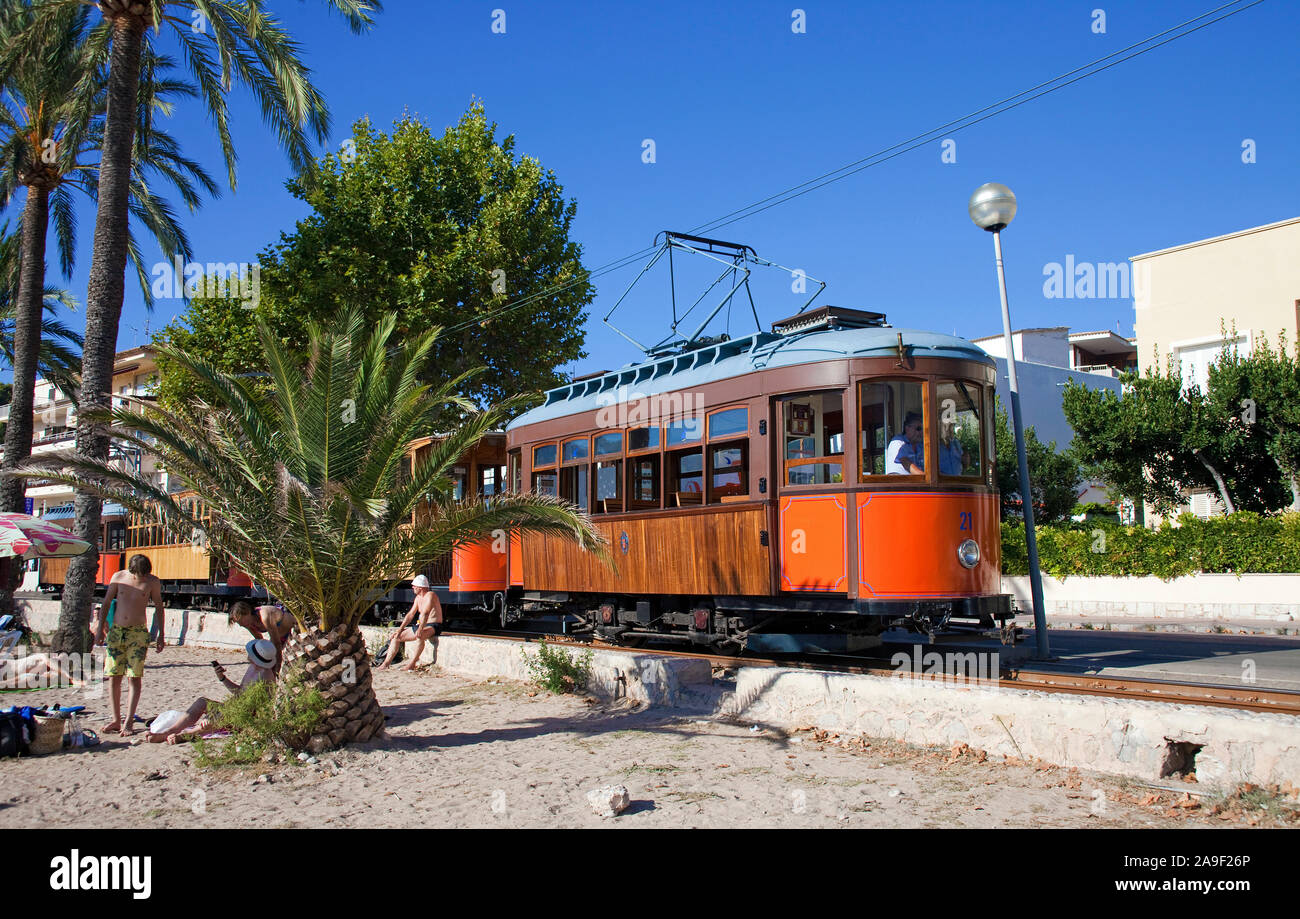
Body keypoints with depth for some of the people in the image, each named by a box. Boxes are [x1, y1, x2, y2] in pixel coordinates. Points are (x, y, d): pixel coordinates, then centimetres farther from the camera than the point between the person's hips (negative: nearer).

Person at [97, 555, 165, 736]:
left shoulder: (152, 582, -2)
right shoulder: (118, 577, 1)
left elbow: (158, 607, 7)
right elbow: (106, 602, 11)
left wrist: (160, 635, 6)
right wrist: (100, 629, 8)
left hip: (138, 633, -2)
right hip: (116, 631, 2)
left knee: (135, 677, -6)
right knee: (113, 677, 2)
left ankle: (129, 722, -1)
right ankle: (116, 720, 12)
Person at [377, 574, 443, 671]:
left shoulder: (430, 595, -15)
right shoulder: (418, 597, 13)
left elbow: (425, 614, -29)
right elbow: (410, 614, 14)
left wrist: (420, 629, -41)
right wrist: (400, 629, 7)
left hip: (434, 626, -9)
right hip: (422, 626, 9)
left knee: (419, 637, -41)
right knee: (396, 637, 4)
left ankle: (412, 664, -36)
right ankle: (386, 664, 4)